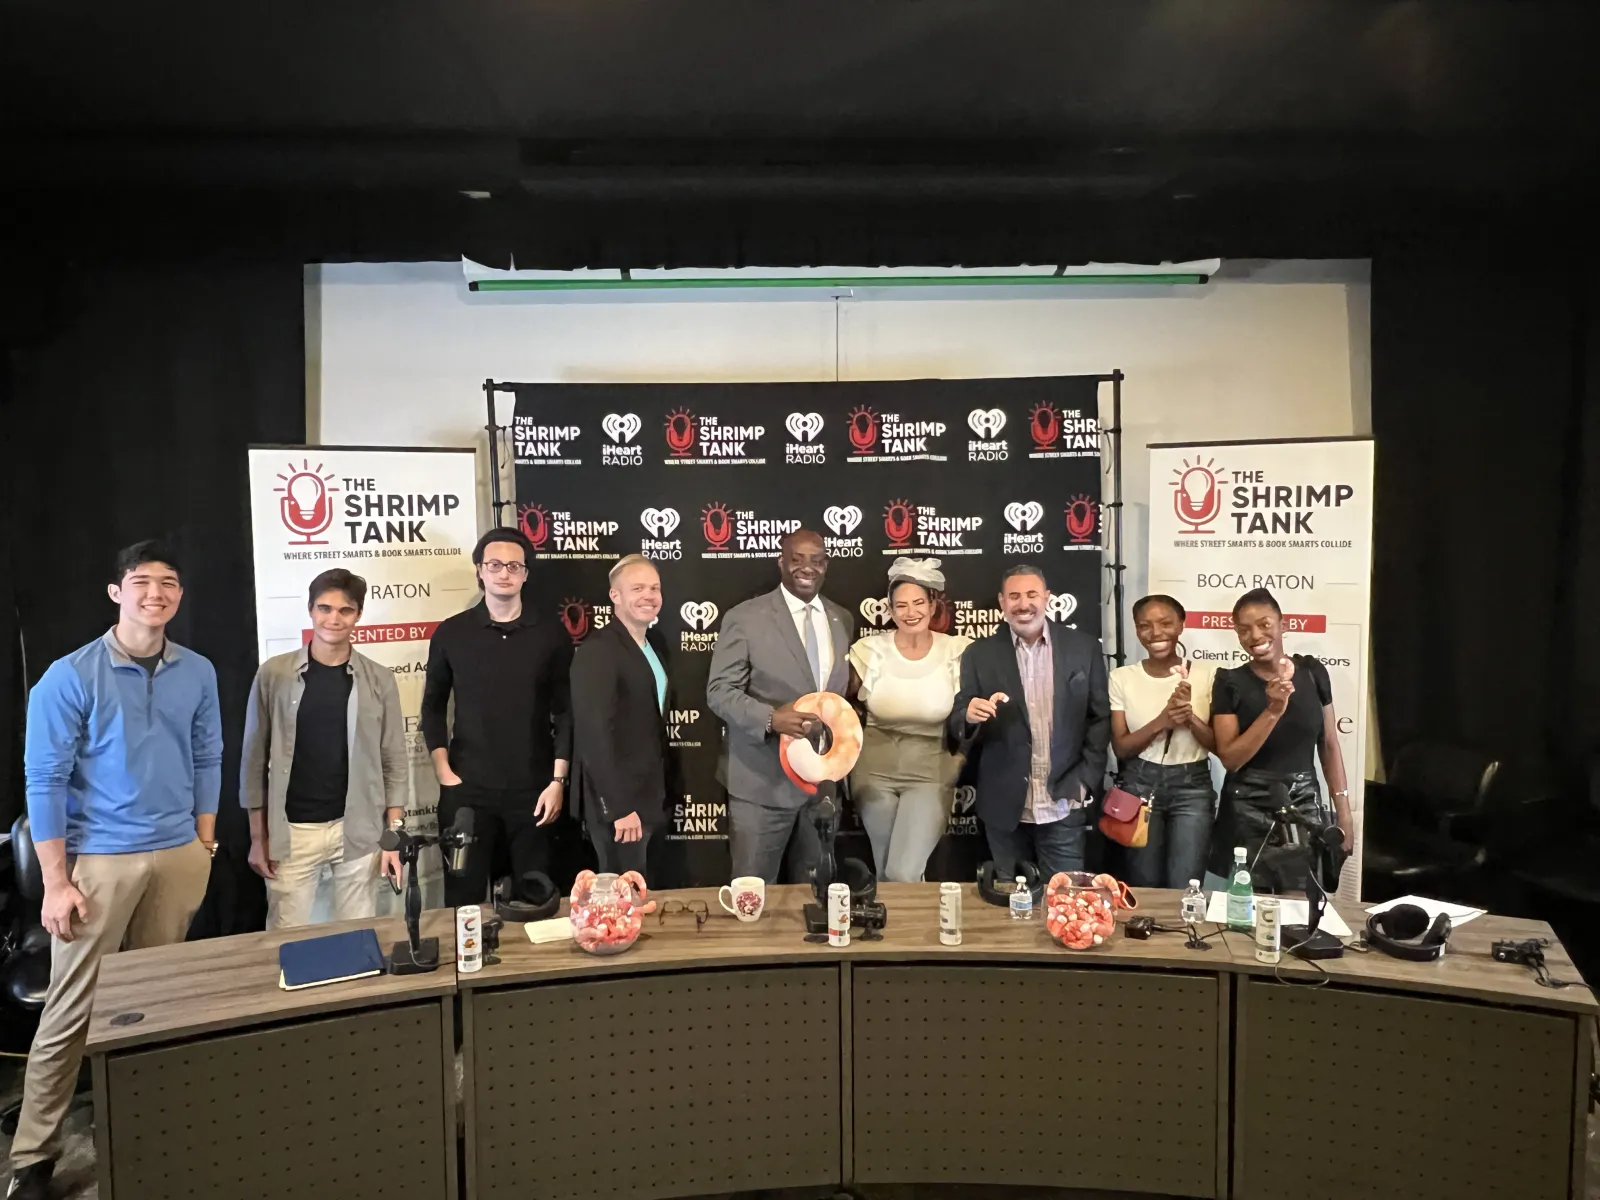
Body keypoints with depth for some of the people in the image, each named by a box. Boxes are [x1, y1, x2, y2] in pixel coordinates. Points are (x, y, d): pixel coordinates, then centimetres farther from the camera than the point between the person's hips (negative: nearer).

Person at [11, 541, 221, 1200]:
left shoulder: (197, 672, 3)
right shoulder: (70, 676, -9)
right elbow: (44, 779, -8)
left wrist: (202, 847, 9)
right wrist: (56, 882, -10)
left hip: (178, 856, 4)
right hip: (98, 859, -3)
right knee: (69, 1010, 2)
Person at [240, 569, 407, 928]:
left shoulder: (379, 679, 1)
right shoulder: (274, 674, -1)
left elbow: (394, 763, 3)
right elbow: (255, 758, 2)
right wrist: (257, 837, -1)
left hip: (359, 831, 1)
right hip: (292, 832, 0)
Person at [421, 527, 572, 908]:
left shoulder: (551, 635, 2)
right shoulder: (451, 633, 3)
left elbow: (565, 713, 1)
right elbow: (433, 707, 8)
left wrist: (558, 781, -5)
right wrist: (444, 773, -1)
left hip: (532, 789, 0)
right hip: (466, 789, 0)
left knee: (535, 898, 7)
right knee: (464, 897, 6)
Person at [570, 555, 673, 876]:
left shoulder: (655, 643, 10)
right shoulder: (597, 650, -17)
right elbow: (595, 733, -22)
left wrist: (657, 796, 11)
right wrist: (617, 807, -24)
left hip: (647, 796, 8)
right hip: (617, 801, -8)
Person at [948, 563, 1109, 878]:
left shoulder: (1083, 648, 2)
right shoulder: (980, 654, 1)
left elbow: (1100, 718, 4)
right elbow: (957, 724, 0)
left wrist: (1087, 781, -5)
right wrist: (970, 715, -24)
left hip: (1064, 803, 0)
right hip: (1005, 806, 1)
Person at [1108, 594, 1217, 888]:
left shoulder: (1206, 673, -3)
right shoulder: (1122, 677, -3)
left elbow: (1220, 745, -2)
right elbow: (1120, 747, -4)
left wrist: (1190, 717, -21)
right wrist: (1160, 722, -21)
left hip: (1192, 788, -1)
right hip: (1139, 786, 1)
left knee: (1184, 887, -1)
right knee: (1143, 886, 10)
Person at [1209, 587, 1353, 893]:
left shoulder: (1312, 673, 1)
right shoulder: (1230, 683, -6)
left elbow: (1329, 746, 6)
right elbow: (1230, 759, -11)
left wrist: (1344, 813, 3)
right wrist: (1273, 711, -21)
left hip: (1305, 807, 2)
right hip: (1249, 813, -2)